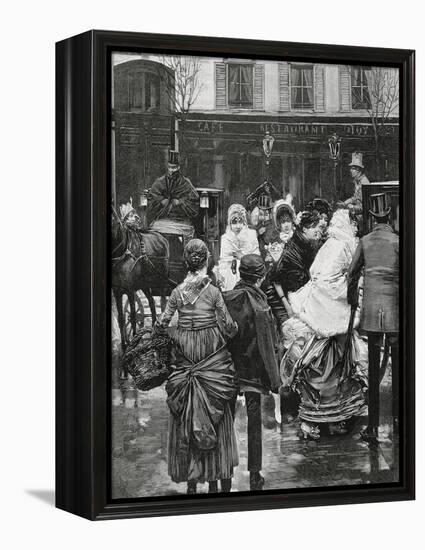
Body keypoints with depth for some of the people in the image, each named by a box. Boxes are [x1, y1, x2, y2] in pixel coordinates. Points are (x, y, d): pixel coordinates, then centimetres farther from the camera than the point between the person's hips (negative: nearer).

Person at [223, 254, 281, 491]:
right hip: (253, 370, -3)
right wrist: (273, 378, -6)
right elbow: (267, 343, -13)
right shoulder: (259, 303, -16)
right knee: (254, 422, 7)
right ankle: (255, 475, 12)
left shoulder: (225, 299, -6)